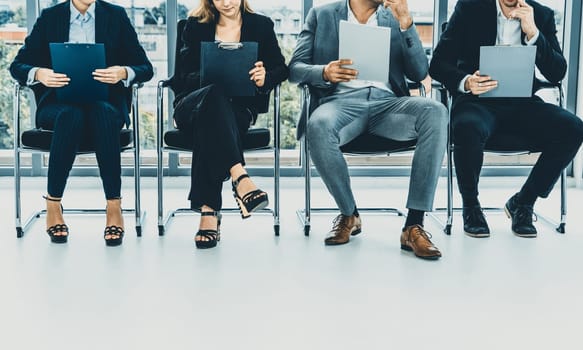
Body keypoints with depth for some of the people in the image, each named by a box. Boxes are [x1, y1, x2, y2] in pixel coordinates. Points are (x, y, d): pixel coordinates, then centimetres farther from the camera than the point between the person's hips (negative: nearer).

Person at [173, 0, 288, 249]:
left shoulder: (261, 26, 15)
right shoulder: (195, 26, 12)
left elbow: (281, 68, 10)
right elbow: (184, 76, 3)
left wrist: (266, 78, -15)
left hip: (239, 108, 0)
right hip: (191, 105, 0)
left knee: (208, 125, -37)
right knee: (214, 95, -39)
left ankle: (208, 210, -45)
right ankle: (241, 179, -54)